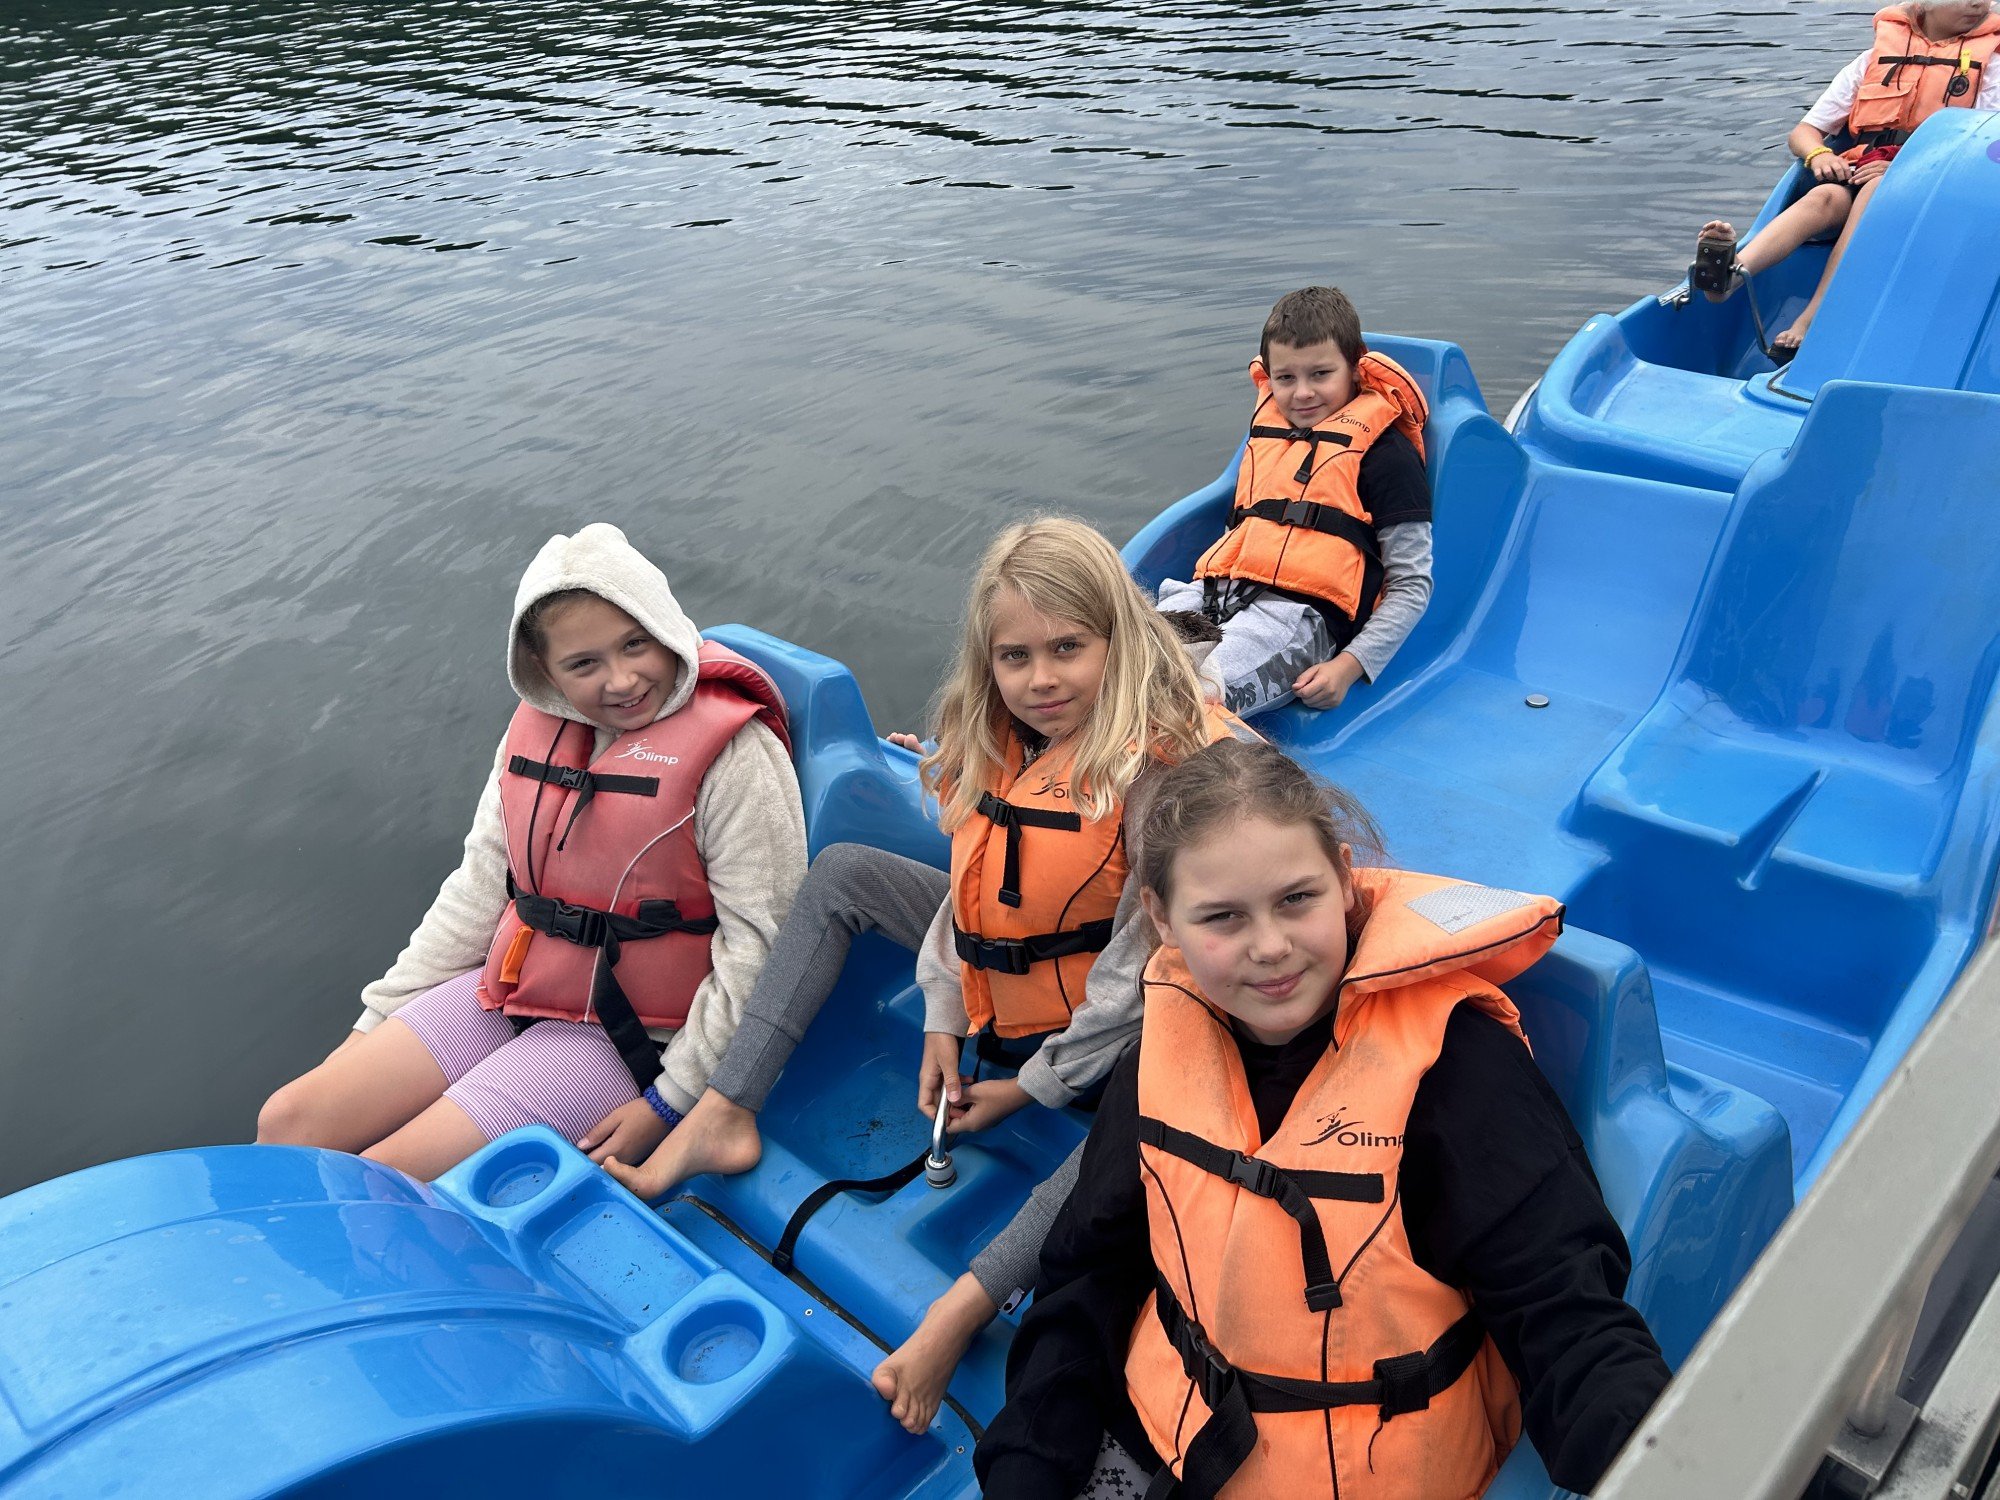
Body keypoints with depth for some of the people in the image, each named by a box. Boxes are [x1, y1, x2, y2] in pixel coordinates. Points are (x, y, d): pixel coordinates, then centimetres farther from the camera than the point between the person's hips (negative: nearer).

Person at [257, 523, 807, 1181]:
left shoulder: (732, 752, -17)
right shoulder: (538, 725, 5)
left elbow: (760, 941, -17)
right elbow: (480, 883, 12)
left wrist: (671, 1100, -17)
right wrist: (380, 1017, 11)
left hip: (628, 1033, -7)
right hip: (507, 994, 7)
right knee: (288, 1124, 1)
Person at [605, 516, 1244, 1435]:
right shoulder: (997, 736, -4)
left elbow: (1137, 973, -23)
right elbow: (972, 880, 6)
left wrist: (1032, 1087, -16)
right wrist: (944, 1019, 1)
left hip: (1111, 1033, -7)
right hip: (1002, 983, 8)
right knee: (840, 872, 5)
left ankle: (962, 1310, -39)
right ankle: (721, 1119, -4)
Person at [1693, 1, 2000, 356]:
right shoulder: (1873, 60, 17)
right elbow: (1801, 133, 14)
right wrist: (1818, 153, -10)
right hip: (1855, 175, 2)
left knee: (1877, 192, -36)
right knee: (1826, 197, -34)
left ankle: (1809, 323, -50)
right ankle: (1731, 273, -62)